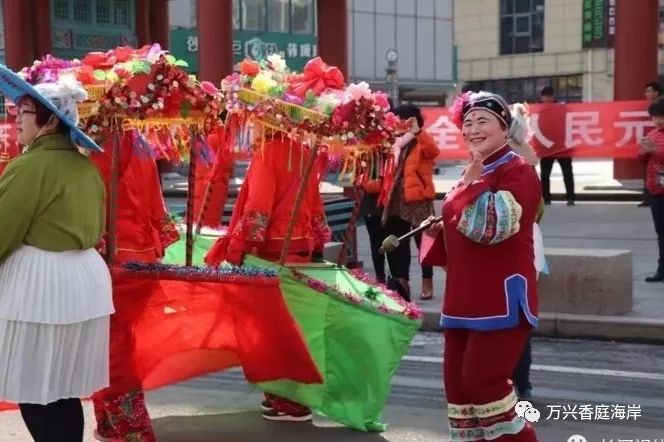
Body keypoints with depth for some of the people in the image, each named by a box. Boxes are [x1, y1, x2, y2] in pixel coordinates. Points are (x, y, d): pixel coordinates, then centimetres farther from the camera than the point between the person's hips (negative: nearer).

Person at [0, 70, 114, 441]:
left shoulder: (31, 165, -15)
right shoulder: (85, 165, 10)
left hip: (40, 285, -9)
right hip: (85, 277, 9)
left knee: (34, 391, -1)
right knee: (64, 390, 14)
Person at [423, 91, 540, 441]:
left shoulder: (519, 171, -11)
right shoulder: (473, 173, 16)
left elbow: (490, 226, -24)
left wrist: (473, 181, -19)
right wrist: (439, 230, 10)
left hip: (502, 298, -9)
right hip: (464, 298, 9)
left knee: (483, 380, -12)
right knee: (457, 379, 10)